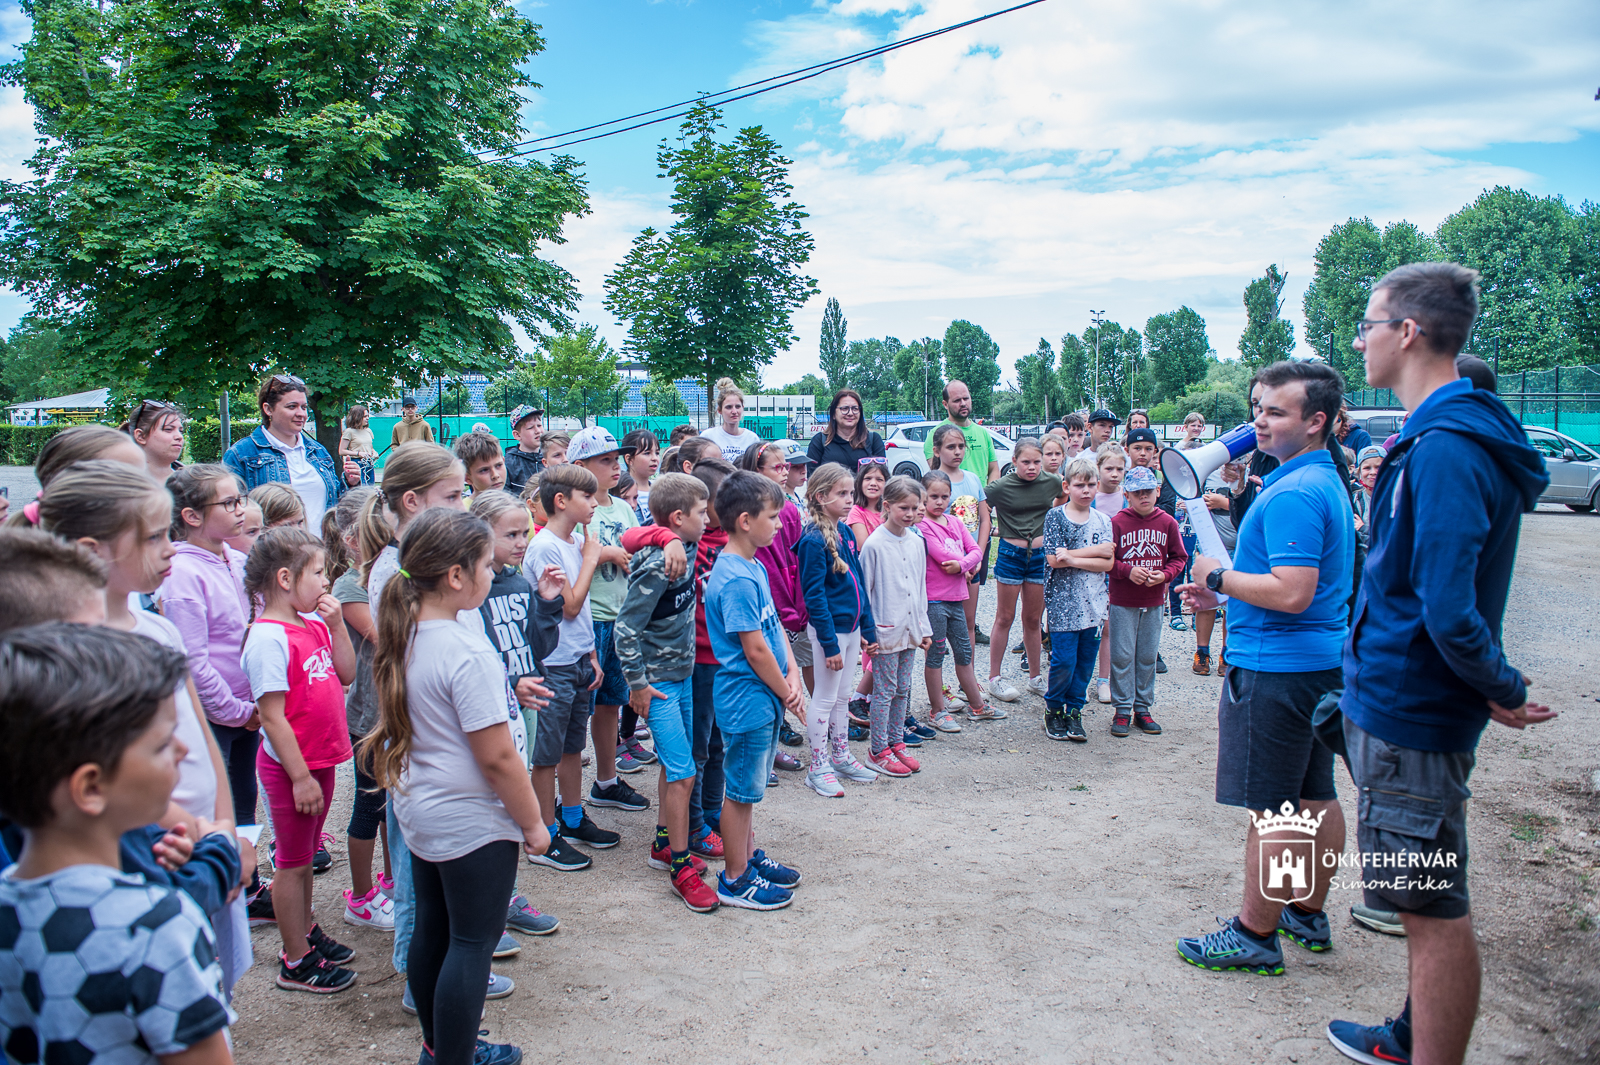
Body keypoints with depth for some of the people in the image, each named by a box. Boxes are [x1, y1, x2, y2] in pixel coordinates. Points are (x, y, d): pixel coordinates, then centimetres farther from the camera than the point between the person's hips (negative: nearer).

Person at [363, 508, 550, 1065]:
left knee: (433, 931, 20)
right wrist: (533, 822, -10)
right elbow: (497, 757, -22)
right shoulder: (468, 652, -26)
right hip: (473, 823, -9)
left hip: (419, 811, 9)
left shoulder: (402, 637, 0)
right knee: (472, 945, 4)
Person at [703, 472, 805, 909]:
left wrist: (792, 676, -1)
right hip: (747, 699, -9)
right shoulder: (736, 580, -23)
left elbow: (775, 626, 11)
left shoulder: (754, 568, 8)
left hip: (764, 697, 9)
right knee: (741, 789, 4)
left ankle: (749, 855, 36)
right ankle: (735, 879, 16)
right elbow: (754, 649, -22)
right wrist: (786, 692, -10)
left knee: (748, 785, 21)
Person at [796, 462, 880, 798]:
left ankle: (840, 756, 31)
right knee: (825, 698, 3)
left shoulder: (846, 532, 6)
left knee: (843, 696, 18)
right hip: (829, 630, -7)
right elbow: (814, 596, -19)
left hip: (851, 628, 7)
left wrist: (868, 629, 11)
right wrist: (829, 643, -20)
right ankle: (818, 768, 14)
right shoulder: (814, 540, -18)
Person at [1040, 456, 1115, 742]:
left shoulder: (1103, 521, 9)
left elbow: (1107, 564, -2)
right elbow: (1053, 560, -12)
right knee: (1064, 662, -6)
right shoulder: (1055, 516, -1)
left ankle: (1074, 711, 21)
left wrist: (1072, 558, -13)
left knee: (1085, 662, 6)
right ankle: (1053, 709, 14)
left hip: (1092, 603, 4)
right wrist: (1094, 550, -9)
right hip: (1063, 601, -4)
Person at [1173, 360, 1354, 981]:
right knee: (1315, 797, 17)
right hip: (1321, 659, 11)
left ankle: (1255, 936, 8)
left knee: (1269, 809, -2)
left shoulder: (1292, 494, -20)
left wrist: (1219, 576, -14)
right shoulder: (1327, 482, 14)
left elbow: (1293, 593, -28)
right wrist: (1223, 595, 14)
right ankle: (1308, 915, 30)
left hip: (1275, 668, -11)